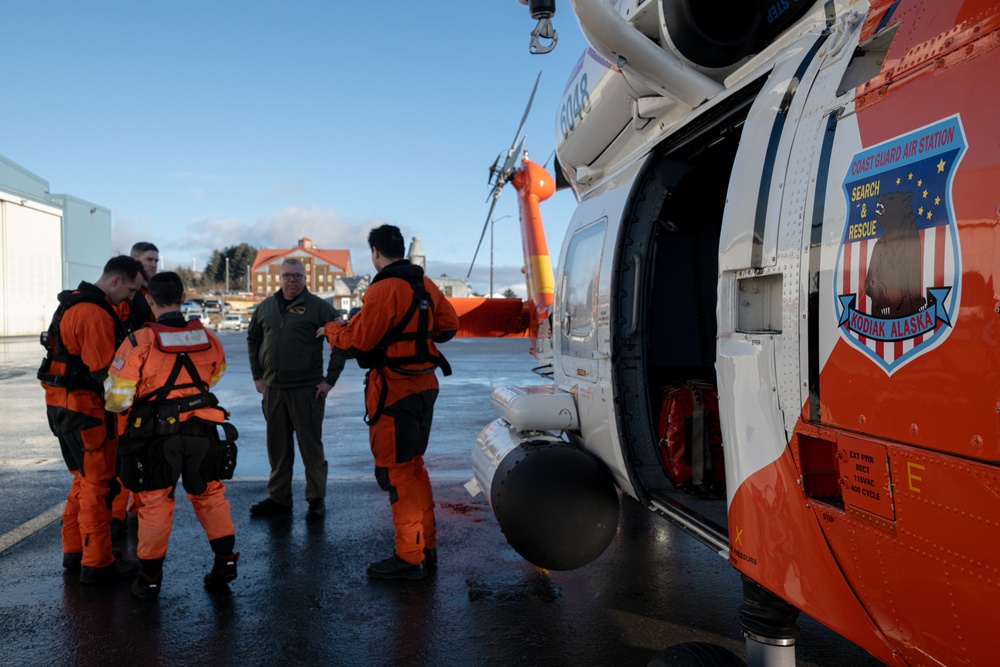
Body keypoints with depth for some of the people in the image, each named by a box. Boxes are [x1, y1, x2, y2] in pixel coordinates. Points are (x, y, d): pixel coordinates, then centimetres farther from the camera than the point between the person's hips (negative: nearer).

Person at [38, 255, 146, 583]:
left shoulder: (74, 303, 13)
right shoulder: (96, 314, -20)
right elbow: (104, 372, -23)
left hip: (63, 405, 10)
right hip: (84, 408, -10)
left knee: (84, 480, 20)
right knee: (98, 485, -1)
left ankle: (74, 551, 30)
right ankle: (97, 563, 7)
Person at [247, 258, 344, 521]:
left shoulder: (318, 307, -6)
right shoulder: (266, 307, 10)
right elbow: (253, 339, 22)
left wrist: (329, 379, -10)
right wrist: (257, 376, 14)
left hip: (307, 389, -5)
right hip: (273, 389, 5)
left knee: (311, 446, 2)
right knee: (277, 447, 13)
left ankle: (316, 499, 13)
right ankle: (279, 498, 24)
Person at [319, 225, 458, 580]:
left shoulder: (384, 289, -17)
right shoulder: (425, 285, 9)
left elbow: (356, 341, -17)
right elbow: (448, 325, 17)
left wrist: (331, 330, 2)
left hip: (394, 391, -9)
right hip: (425, 385, 9)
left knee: (397, 473, 0)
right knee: (414, 467, 19)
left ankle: (410, 558, 8)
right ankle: (427, 548, 26)